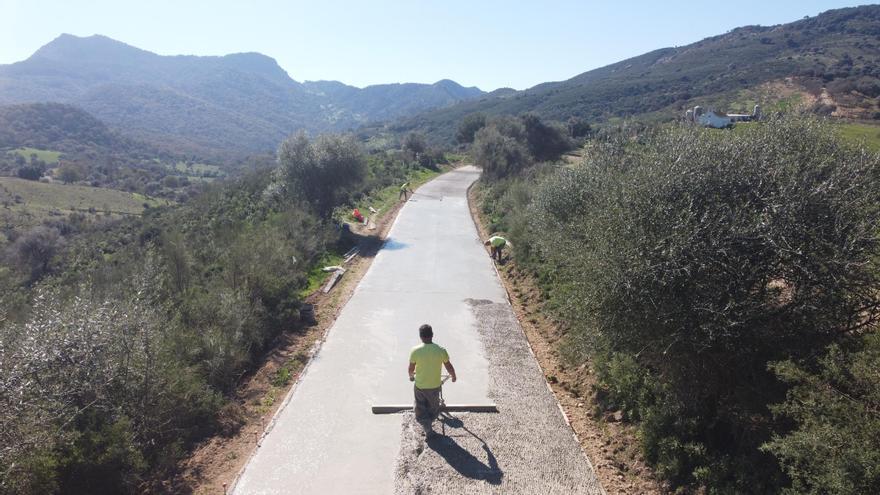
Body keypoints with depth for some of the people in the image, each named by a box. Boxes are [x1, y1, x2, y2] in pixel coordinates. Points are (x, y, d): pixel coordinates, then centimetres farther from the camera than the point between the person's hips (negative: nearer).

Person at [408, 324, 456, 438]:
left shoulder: (415, 351, -20)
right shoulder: (441, 350, -18)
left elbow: (411, 368, -6)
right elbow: (449, 367, -6)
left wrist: (411, 376, 17)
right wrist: (453, 376, 16)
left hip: (420, 386, -1)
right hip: (435, 386, 1)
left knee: (420, 409, 21)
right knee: (433, 407, 26)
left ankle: (428, 430, 19)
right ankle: (428, 425, 42)